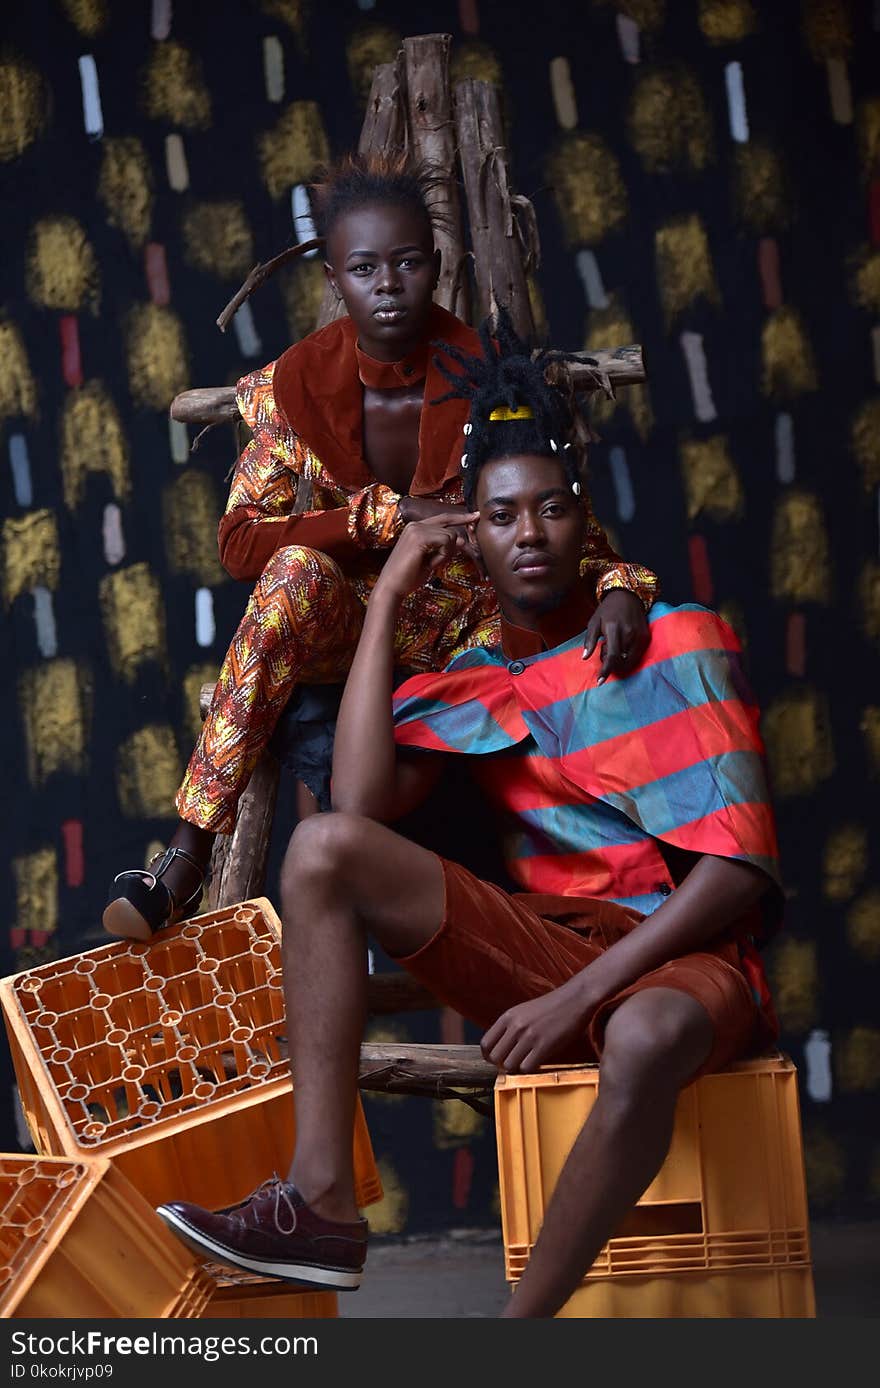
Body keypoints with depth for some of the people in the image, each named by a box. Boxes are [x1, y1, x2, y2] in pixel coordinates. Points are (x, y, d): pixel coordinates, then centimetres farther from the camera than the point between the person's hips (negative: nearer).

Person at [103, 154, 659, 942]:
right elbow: (241, 542, -10)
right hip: (349, 624, 0)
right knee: (298, 572, -35)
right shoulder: (296, 385, -6)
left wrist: (620, 585, -29)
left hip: (470, 627, 0)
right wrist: (387, 517, -22)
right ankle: (187, 856, -36)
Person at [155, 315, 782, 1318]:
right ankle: (321, 1202, -25)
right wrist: (387, 602, -2)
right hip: (542, 947, 4)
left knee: (648, 1036, -42)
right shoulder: (465, 689, 11)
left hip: (682, 955, -4)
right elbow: (361, 805, -10)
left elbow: (737, 868, -10)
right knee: (324, 847, -15)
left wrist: (580, 997, -20)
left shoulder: (678, 644, -1)